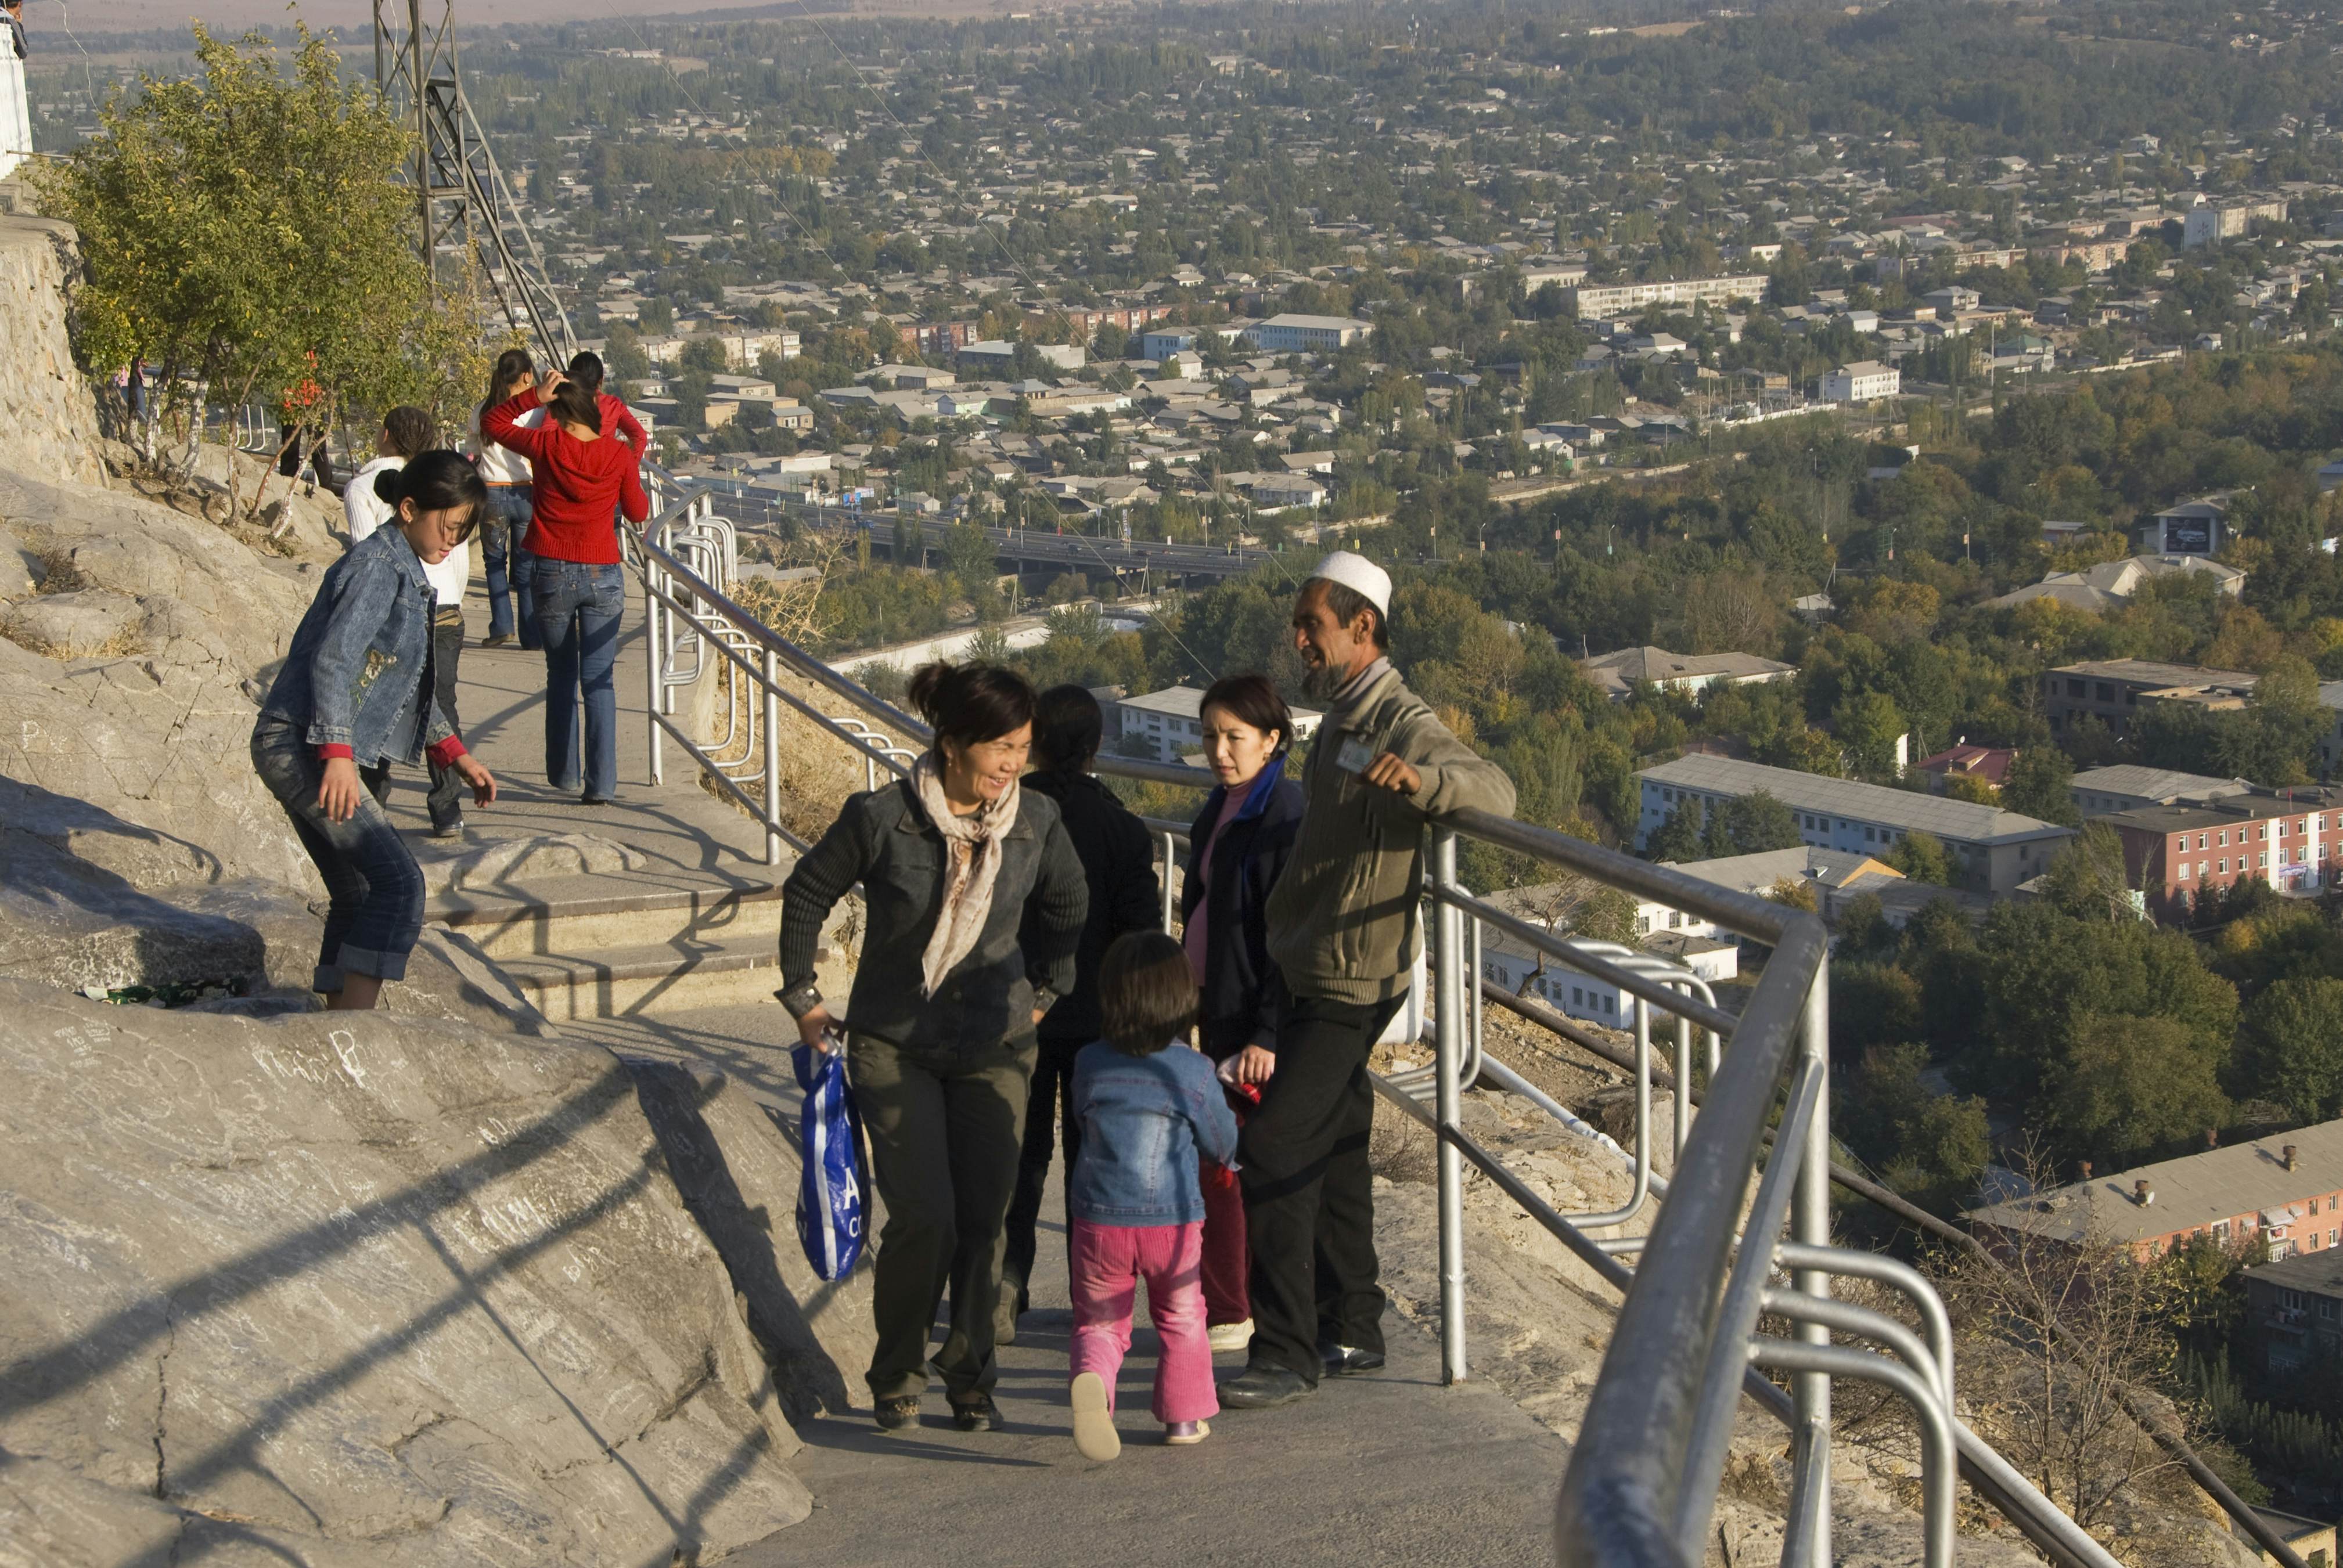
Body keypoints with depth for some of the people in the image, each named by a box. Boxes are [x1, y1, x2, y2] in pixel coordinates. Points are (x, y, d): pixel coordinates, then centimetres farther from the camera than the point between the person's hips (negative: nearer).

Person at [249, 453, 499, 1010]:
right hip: (302, 746, -10)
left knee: (358, 894, 12)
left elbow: (411, 689, 28)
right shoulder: (378, 564, -12)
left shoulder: (407, 573, 19)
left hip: (303, 753, 10)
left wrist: (458, 757, 25)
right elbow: (334, 659, -22)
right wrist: (337, 754, -30)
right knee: (398, 882, -16)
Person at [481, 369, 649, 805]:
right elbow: (638, 513, 7)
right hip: (603, 576, 0)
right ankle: (602, 783, -6)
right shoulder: (618, 456, -5)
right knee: (599, 682, 1)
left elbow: (491, 423, 8)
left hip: (551, 574, 0)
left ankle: (563, 774, 19)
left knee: (561, 676, 17)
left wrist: (533, 397, 0)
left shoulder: (546, 447, -6)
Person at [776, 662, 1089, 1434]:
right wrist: (802, 996, 8)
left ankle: (971, 1379, 16)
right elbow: (807, 892, 3)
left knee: (985, 1220, -1)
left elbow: (1067, 906, 17)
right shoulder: (881, 818, -15)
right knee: (925, 1218, -12)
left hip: (995, 1048, 3)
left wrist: (1044, 993, 18)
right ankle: (897, 1377, 9)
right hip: (894, 1044, -3)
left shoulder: (1037, 821, -5)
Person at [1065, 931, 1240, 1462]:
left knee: (1099, 1320, 10)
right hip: (1172, 1219, -1)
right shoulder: (1194, 1072, -8)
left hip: (1099, 1219, 1)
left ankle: (1092, 1378, -21)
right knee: (1181, 1317, 20)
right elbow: (1224, 1146, 4)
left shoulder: (1089, 1063, -3)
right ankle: (1185, 1414, 21)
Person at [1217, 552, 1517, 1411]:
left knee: (1272, 1155, -14)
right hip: (1313, 977, 10)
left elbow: (1497, 790, -31)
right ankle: (1351, 1332, 26)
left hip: (1351, 982, -10)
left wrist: (1423, 778, -50)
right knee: (1331, 1158, 16)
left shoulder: (1402, 724, -16)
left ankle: (1287, 1355, -10)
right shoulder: (1340, 720, 15)